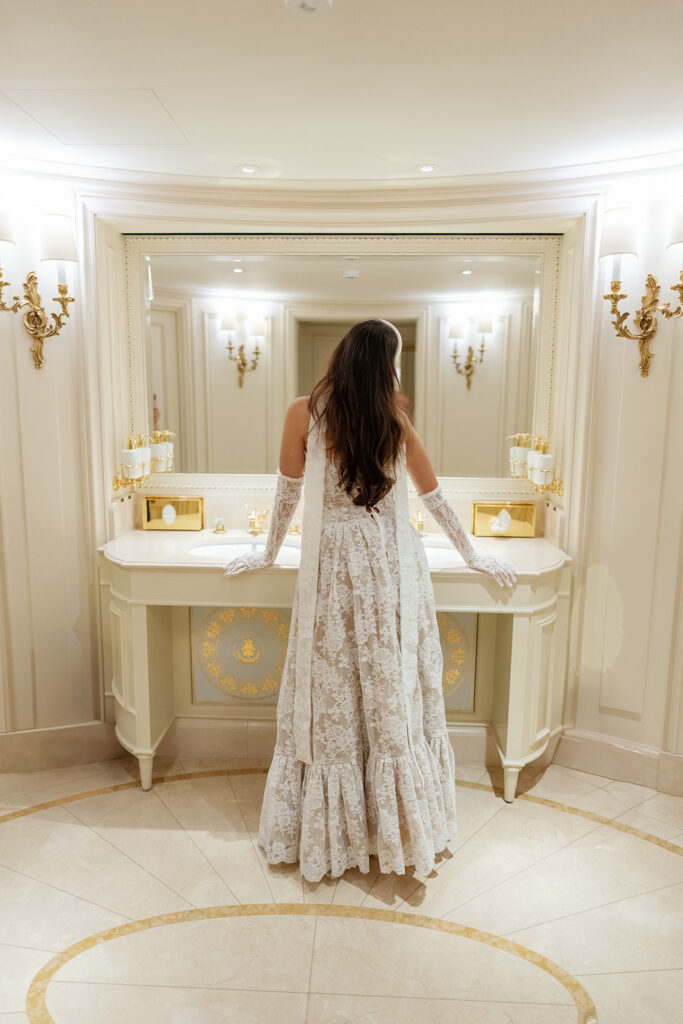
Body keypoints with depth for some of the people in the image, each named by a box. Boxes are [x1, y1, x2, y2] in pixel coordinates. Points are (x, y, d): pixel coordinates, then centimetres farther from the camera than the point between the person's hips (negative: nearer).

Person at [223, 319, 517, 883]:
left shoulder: (304, 412, -5)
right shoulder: (395, 419, -2)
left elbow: (288, 494, 1)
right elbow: (434, 496, 5)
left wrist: (268, 554, 15)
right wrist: (473, 556, 17)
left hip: (333, 565, -1)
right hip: (394, 564, 2)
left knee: (333, 701, 10)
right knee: (396, 696, 11)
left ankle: (330, 832, 25)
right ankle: (400, 827, 25)